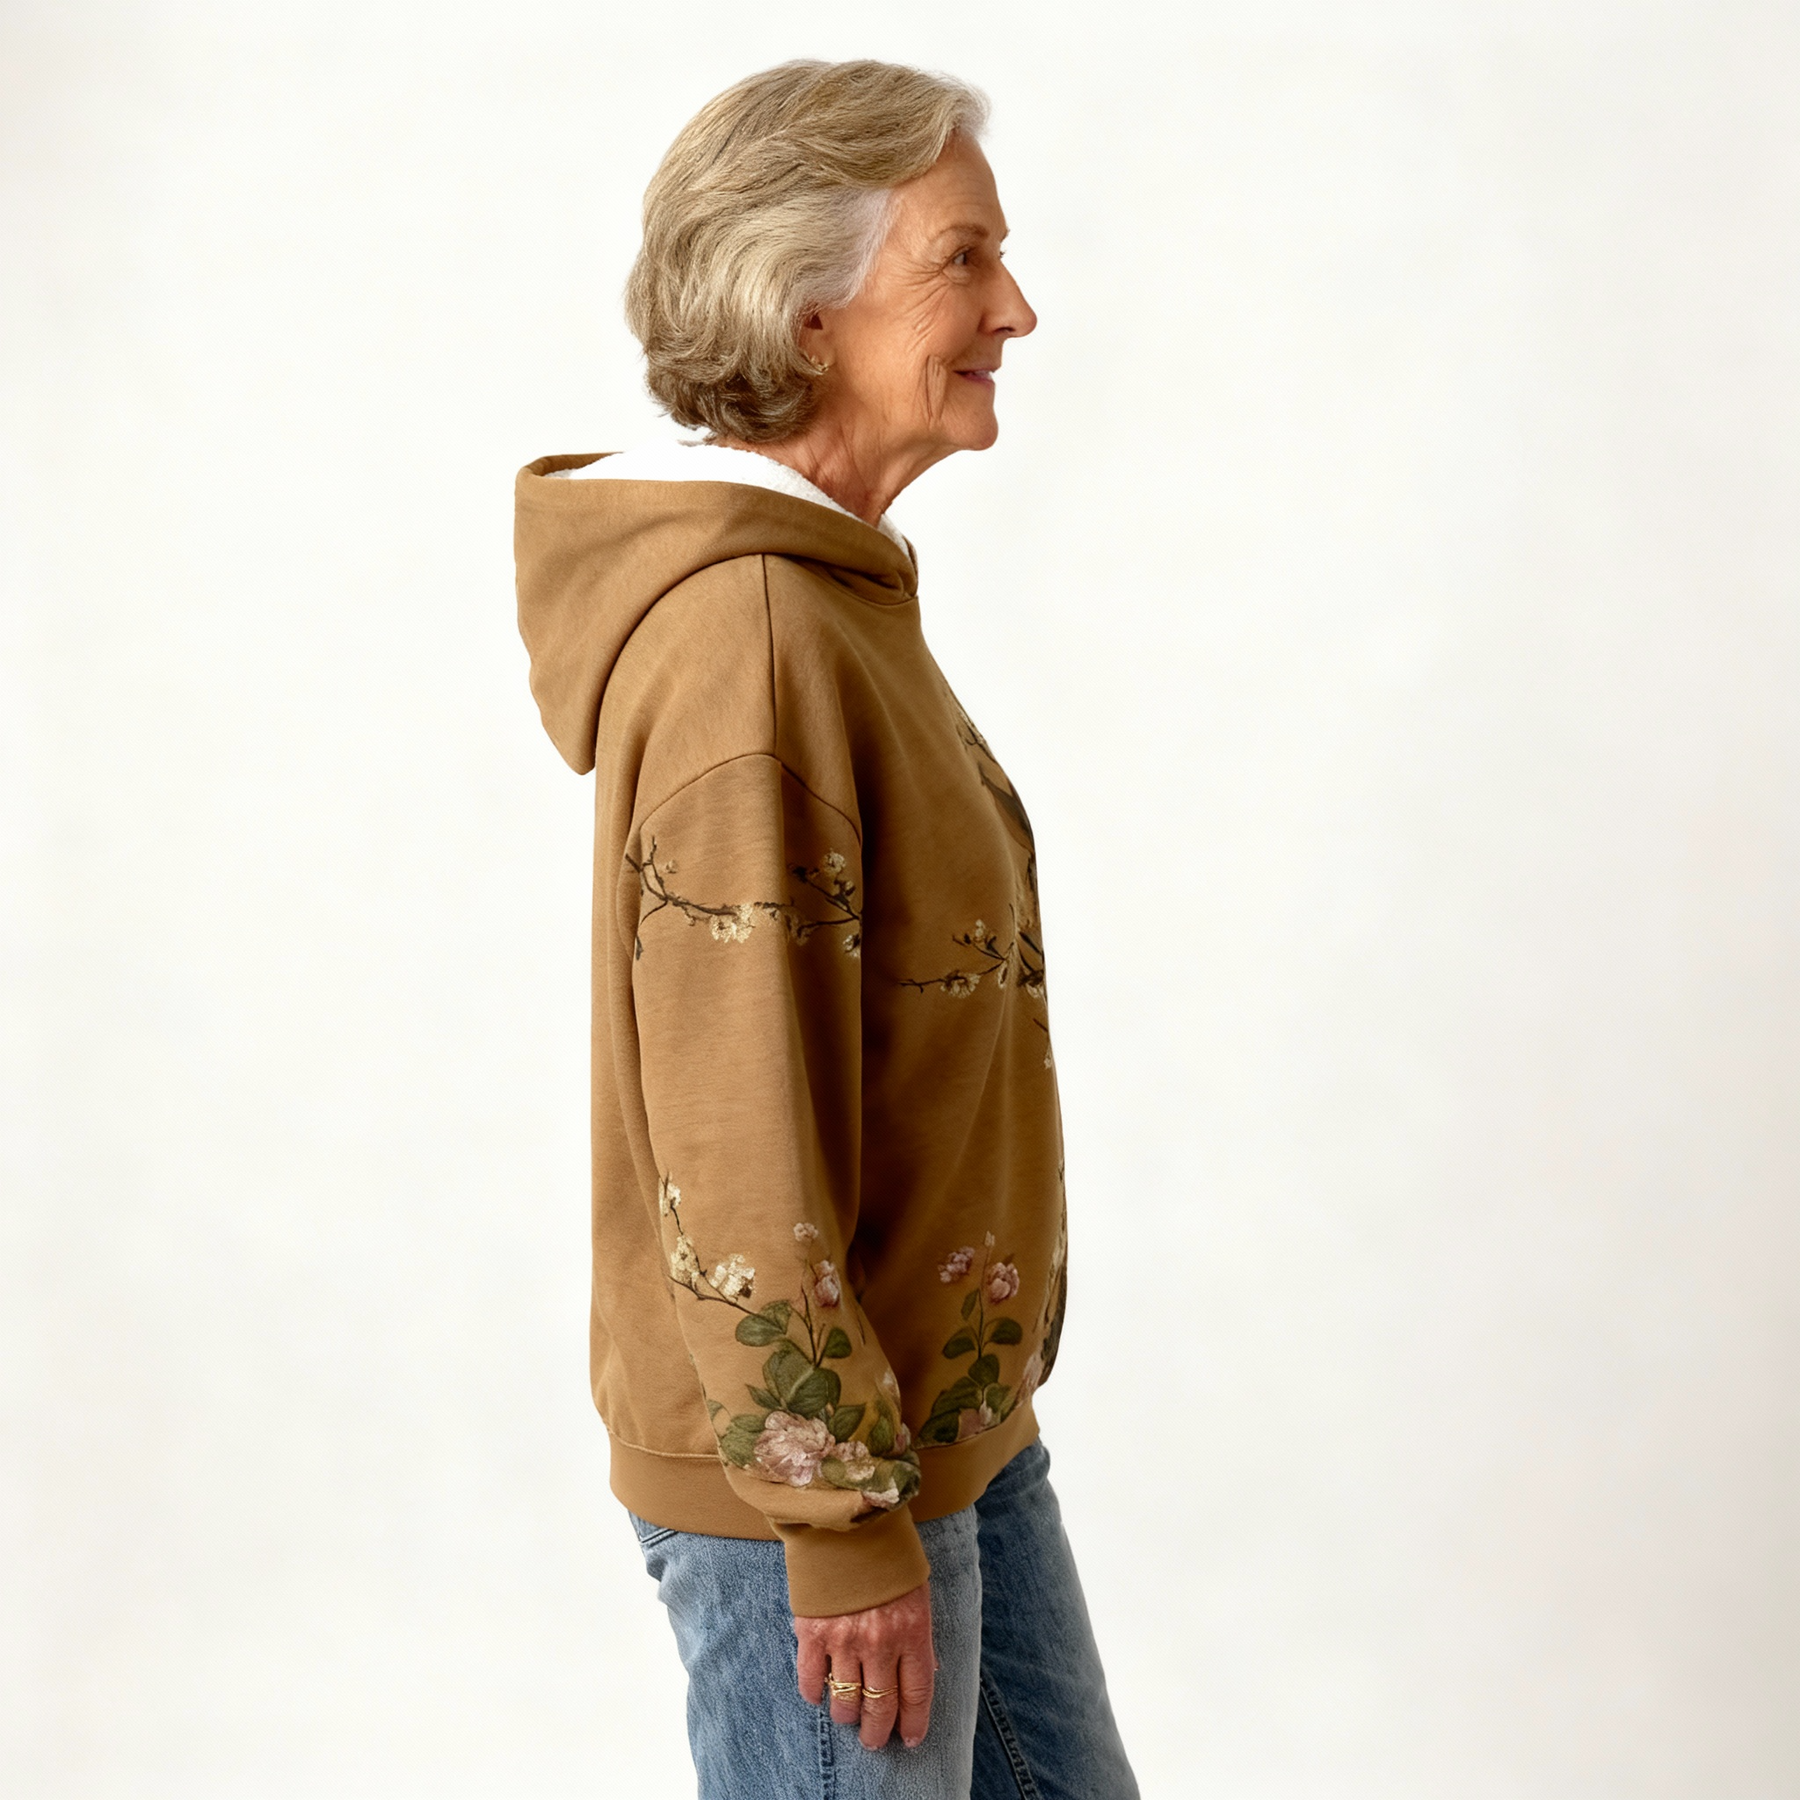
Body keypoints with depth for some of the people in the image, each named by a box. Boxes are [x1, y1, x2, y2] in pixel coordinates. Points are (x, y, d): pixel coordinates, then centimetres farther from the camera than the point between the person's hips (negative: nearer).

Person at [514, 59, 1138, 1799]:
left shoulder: (832, 596, 10)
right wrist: (841, 1518, -19)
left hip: (951, 1420, 10)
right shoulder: (744, 631, -22)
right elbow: (734, 1139, -24)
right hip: (809, 1460, -10)